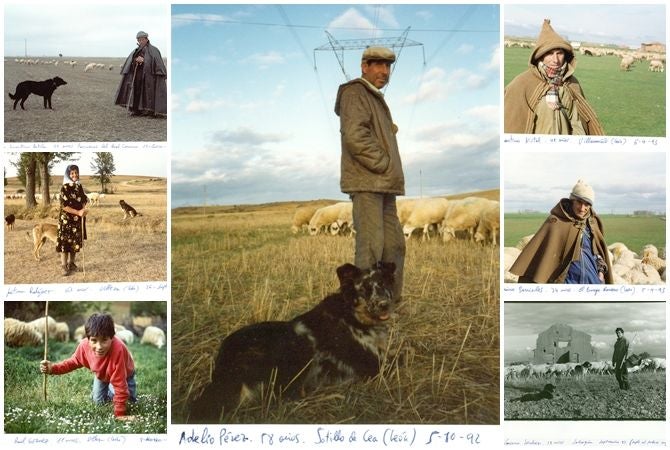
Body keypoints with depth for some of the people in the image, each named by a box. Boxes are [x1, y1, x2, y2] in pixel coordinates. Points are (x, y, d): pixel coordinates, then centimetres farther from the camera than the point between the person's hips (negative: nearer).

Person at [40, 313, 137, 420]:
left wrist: (120, 413, -39)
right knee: (98, 401, 7)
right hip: (101, 374, 4)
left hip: (124, 374, -4)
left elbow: (119, 383, -44)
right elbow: (73, 362, -9)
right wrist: (53, 368, -25)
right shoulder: (84, 345, -34)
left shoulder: (118, 350, -51)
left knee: (129, 400, -11)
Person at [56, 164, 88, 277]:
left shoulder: (79, 186, 7)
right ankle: (64, 266, 2)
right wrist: (78, 212, -21)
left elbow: (83, 201, 12)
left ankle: (71, 264, 22)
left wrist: (84, 210, -9)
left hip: (78, 219, 6)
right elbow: (64, 205, -16)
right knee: (65, 241, -3)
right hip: (66, 219, -6)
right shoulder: (64, 188, -11)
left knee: (75, 241, 11)